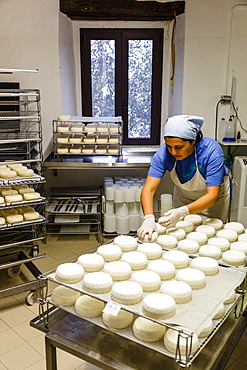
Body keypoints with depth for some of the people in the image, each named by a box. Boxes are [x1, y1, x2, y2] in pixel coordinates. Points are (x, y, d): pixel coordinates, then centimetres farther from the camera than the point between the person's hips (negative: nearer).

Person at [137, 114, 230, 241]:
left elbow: (212, 195, -38)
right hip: (183, 194, 2)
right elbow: (148, 189, -33)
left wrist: (181, 212, -53)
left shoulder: (211, 151, -34)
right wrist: (149, 218, -51)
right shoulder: (163, 153, -28)